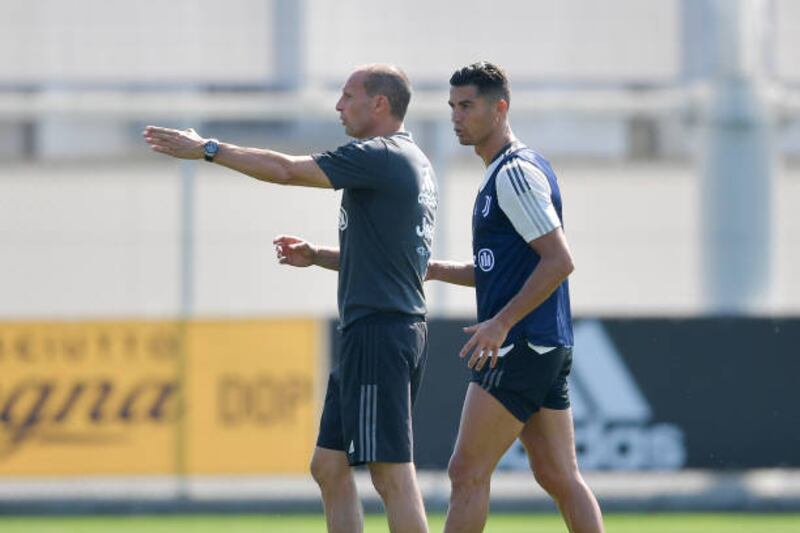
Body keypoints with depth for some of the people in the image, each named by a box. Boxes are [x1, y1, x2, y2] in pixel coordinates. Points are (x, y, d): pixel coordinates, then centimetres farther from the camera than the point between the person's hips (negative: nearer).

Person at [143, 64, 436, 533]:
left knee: (392, 475, -10)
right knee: (330, 466, 11)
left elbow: (286, 170, -14)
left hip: (378, 331, -10)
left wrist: (208, 149, -4)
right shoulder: (414, 164, 19)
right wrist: (318, 256, 18)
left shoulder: (380, 157, -12)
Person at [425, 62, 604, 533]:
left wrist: (501, 322, -20)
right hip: (550, 350, 10)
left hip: (521, 349, -10)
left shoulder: (516, 173, -12)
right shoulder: (505, 173, 19)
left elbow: (559, 260, -20)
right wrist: (432, 269, 19)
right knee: (560, 477, 8)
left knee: (468, 473, -7)